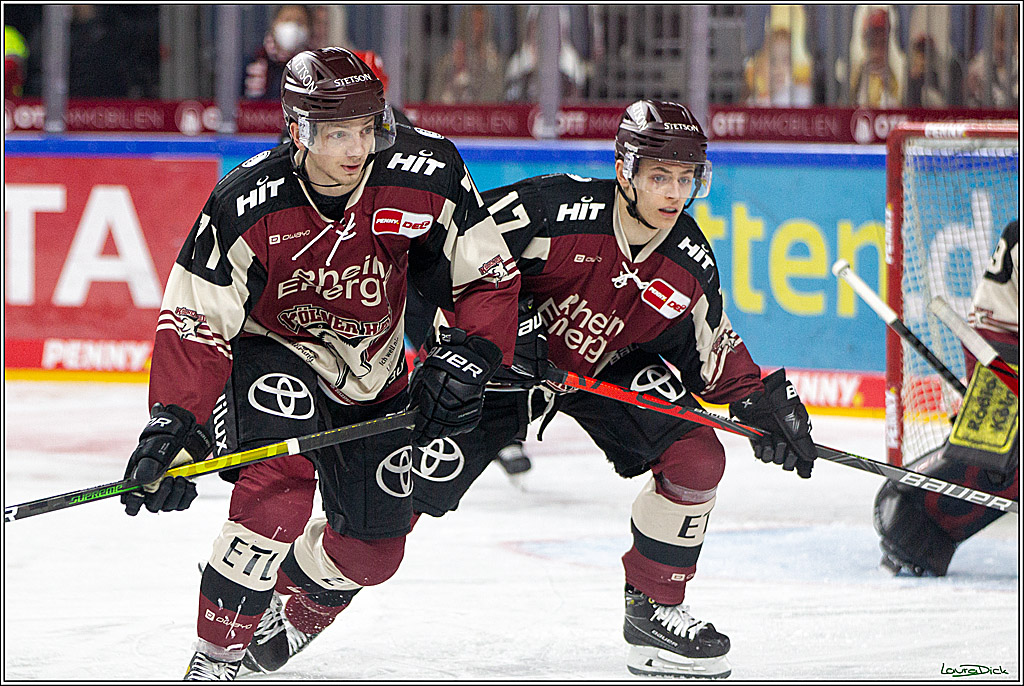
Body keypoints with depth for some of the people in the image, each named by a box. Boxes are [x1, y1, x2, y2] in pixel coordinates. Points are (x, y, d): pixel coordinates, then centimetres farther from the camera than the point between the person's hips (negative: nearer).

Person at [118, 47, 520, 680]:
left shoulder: (428, 173, -22)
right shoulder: (246, 204, -28)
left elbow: (489, 278, -10)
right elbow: (194, 324, -25)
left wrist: (467, 360, -24)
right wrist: (173, 425, -38)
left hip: (372, 375, 4)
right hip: (271, 358, -4)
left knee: (374, 549, 5)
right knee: (281, 479, -33)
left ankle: (281, 585, 38)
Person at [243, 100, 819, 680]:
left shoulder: (691, 265, -13)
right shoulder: (555, 207, -29)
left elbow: (713, 350, 4)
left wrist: (762, 399, -11)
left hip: (610, 371, 4)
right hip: (502, 361, -4)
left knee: (697, 455, -15)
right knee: (409, 487, -12)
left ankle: (655, 609, 4)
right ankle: (297, 612, 4)